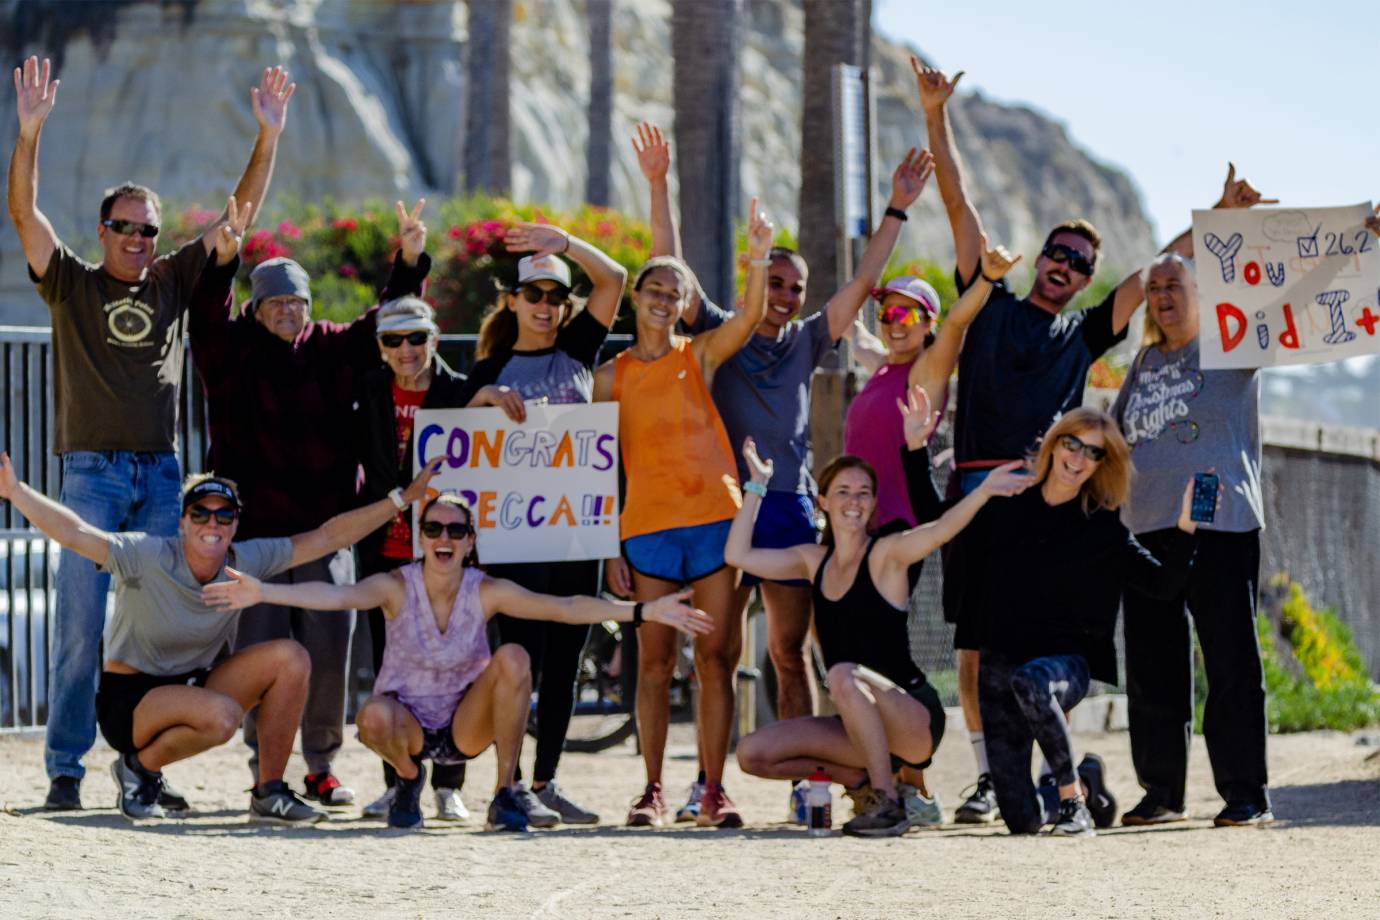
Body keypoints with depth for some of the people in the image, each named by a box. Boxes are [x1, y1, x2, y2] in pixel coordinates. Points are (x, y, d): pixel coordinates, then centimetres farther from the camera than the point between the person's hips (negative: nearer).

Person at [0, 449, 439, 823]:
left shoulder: (246, 562, -5)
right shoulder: (146, 557, -19)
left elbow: (328, 537, -2)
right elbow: (74, 533, -30)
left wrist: (402, 498, -4)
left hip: (192, 686, 6)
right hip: (128, 700, -6)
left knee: (290, 658, -14)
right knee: (221, 714, -35)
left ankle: (268, 794, -7)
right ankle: (140, 767, -5)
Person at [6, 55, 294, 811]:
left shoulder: (173, 282, 13)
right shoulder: (71, 283, 5)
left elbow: (240, 212, 12)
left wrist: (268, 138, 1)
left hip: (160, 473, 3)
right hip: (92, 471, -3)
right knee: (82, 622, -7)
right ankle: (65, 769, -3)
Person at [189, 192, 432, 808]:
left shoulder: (334, 351, 12)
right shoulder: (233, 354, 4)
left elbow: (385, 320, 8)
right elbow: (207, 320, -14)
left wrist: (410, 262, -8)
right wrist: (223, 262, -31)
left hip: (326, 526, 2)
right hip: (255, 526, -2)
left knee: (329, 651, 3)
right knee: (261, 652, -2)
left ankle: (321, 765, 16)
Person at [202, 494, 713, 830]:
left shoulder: (487, 592, -12)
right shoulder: (396, 587, -17)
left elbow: (564, 607, -19)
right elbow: (336, 595, -34)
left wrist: (644, 612, -29)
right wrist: (263, 592, -52)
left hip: (468, 724, 1)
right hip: (409, 722, -1)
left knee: (513, 657, -26)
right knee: (374, 718, -37)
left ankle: (505, 794, -12)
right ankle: (409, 778, 3)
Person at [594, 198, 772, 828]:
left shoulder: (701, 355, 7)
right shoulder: (612, 376, 8)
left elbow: (750, 316, -12)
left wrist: (758, 260, -30)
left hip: (715, 517, 0)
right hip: (648, 526, 0)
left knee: (716, 657, -1)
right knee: (655, 660, 0)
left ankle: (713, 792, 3)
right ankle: (652, 790, 6)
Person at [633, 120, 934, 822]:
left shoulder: (807, 342, 14)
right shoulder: (720, 335, 8)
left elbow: (862, 283, 10)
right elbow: (670, 268, 0)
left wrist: (896, 211, 5)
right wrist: (658, 187, -7)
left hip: (790, 507, 2)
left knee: (789, 653, 1)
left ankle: (801, 784, 2)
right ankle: (708, 783, 0)